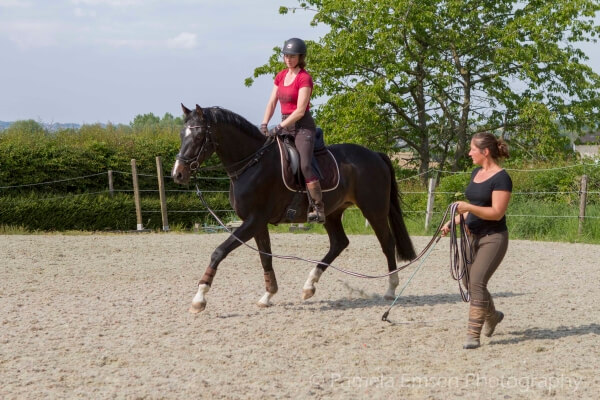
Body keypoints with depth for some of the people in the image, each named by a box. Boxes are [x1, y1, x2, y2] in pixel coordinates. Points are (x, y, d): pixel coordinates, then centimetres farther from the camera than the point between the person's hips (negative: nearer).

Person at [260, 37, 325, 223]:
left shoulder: (304, 78, -11)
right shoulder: (281, 76, 13)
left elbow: (300, 111, -16)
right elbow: (272, 103, 9)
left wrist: (280, 127, -20)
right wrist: (264, 124, -6)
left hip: (303, 126, -9)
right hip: (286, 127, 9)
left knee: (304, 165, -24)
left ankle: (319, 209, -24)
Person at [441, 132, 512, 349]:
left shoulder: (501, 178, -15)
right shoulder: (476, 173, 11)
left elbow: (497, 213, -22)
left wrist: (468, 207, -29)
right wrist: (453, 222, 12)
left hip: (493, 238, -9)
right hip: (473, 236, 9)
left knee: (477, 283, -16)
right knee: (472, 284, 15)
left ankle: (473, 335, -13)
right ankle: (492, 316, 41)